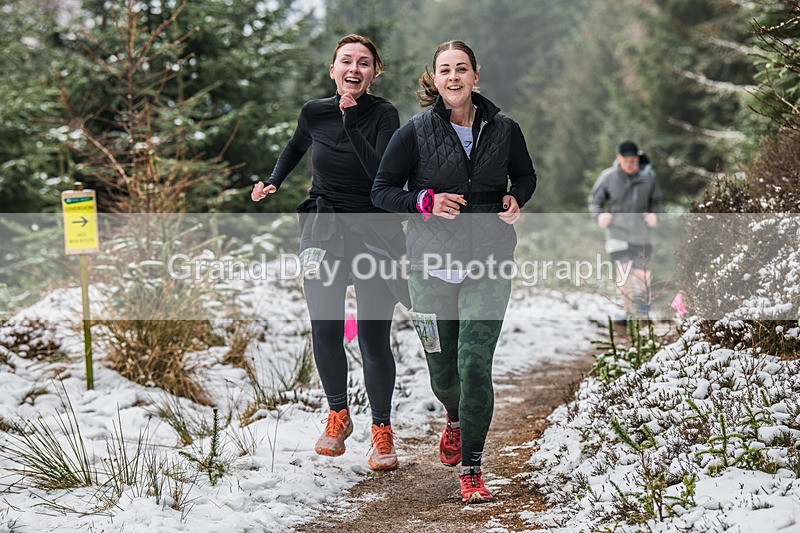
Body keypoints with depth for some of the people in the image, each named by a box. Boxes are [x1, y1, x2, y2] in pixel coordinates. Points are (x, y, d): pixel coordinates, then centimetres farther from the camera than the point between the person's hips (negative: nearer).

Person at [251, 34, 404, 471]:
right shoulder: (314, 113, 1)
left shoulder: (383, 115, -9)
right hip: (323, 231, 3)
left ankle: (382, 430, 13)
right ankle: (338, 415, 22)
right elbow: (296, 146, 25)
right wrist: (273, 182, 13)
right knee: (325, 331, -1)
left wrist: (352, 120, -24)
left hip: (375, 233, -3)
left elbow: (383, 175, -24)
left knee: (374, 339, -4)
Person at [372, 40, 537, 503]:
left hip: (489, 264, 0)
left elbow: (526, 176, 19)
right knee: (443, 372, 9)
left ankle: (471, 470, -2)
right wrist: (424, 201, -15)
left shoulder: (504, 129, 2)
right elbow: (382, 191, 2)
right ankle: (456, 418, 47)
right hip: (432, 264, 0)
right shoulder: (416, 132, -2)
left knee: (475, 362, -15)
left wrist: (515, 200, -3)